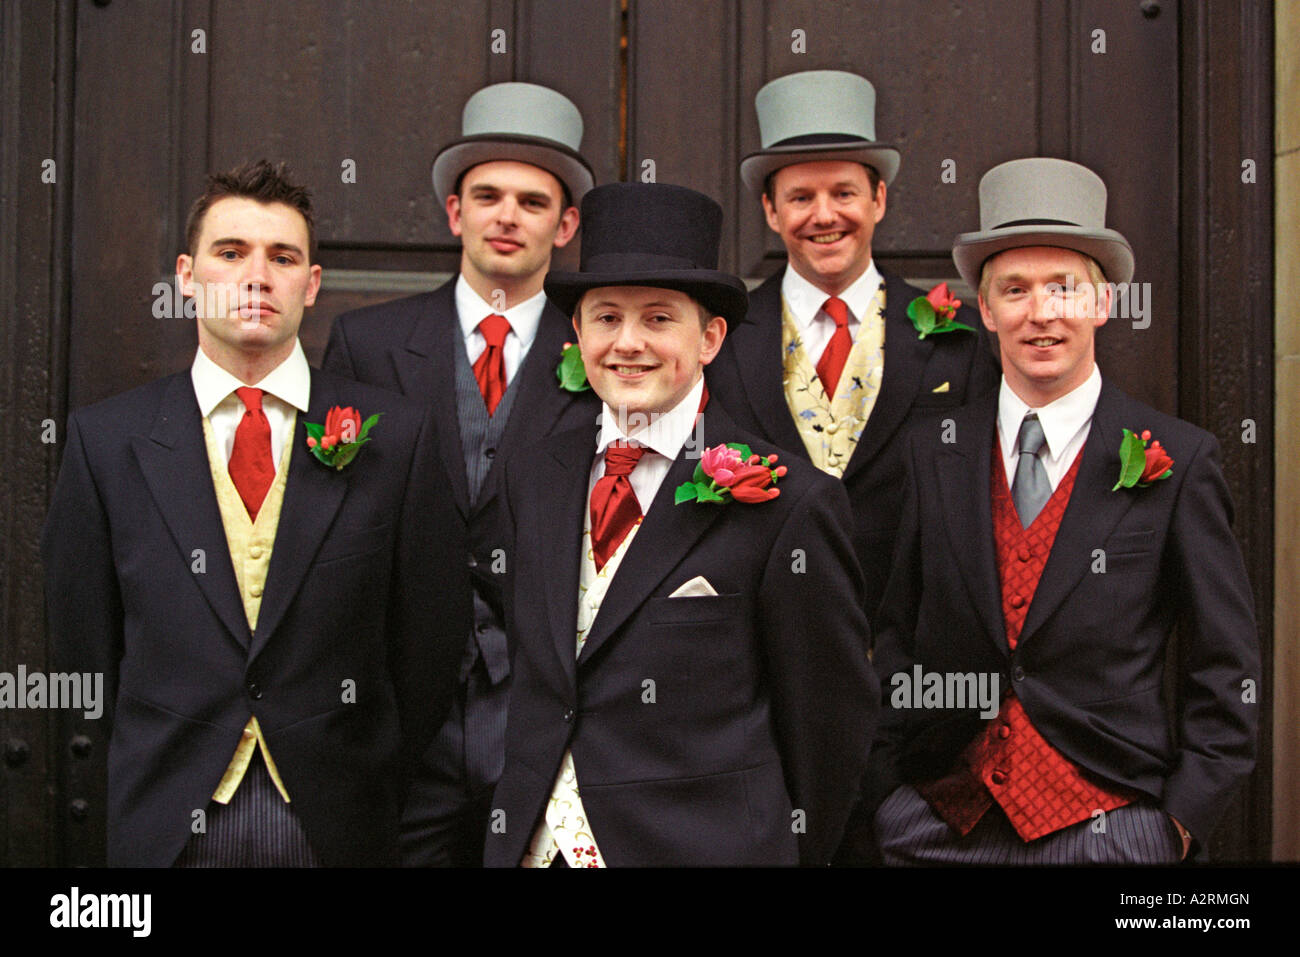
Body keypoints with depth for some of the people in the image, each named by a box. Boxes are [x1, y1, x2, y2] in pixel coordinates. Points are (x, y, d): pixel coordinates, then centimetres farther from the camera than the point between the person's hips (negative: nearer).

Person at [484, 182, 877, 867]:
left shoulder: (789, 502, -14)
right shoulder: (535, 476, 4)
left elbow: (829, 716, -8)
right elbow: (528, 667, 11)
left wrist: (794, 845, 0)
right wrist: (514, 821, 7)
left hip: (707, 843, -4)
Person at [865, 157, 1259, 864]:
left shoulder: (1178, 462, -3)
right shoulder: (933, 456, 3)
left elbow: (1225, 666, 0)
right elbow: (895, 641, 7)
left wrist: (1182, 814, -6)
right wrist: (887, 799, 3)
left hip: (1107, 825, -2)